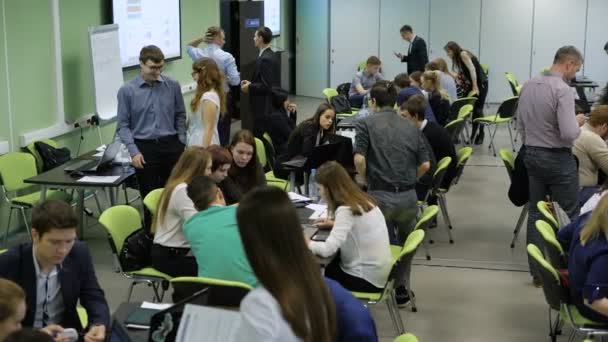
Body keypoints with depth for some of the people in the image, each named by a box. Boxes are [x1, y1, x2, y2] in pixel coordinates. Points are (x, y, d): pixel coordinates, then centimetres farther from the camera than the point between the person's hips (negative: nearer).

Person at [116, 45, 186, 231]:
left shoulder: (173, 86, 2)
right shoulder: (127, 90, -4)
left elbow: (180, 116, 12)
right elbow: (123, 125, -3)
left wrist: (182, 143, 4)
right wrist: (134, 151, -12)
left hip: (171, 145, 2)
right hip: (145, 148, -2)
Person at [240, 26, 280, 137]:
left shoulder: (265, 59, -19)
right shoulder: (271, 55, 11)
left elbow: (265, 86, -23)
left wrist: (249, 87, -10)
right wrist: (251, 83, 10)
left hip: (263, 107, -10)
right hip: (271, 104, 10)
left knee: (259, 136, -6)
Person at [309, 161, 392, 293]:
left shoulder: (346, 210, -23)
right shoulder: (362, 200, 2)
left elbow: (328, 249, -31)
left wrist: (307, 243, -14)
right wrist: (335, 224, 12)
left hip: (367, 278, -8)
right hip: (378, 271, 8)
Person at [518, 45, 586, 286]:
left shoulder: (529, 85, 4)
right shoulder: (563, 90, -19)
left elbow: (520, 124, 11)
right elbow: (569, 133, -24)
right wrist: (578, 122, -4)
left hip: (532, 155, 7)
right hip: (558, 158, -7)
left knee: (536, 213, 12)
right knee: (567, 217, 5)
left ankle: (538, 272, 17)